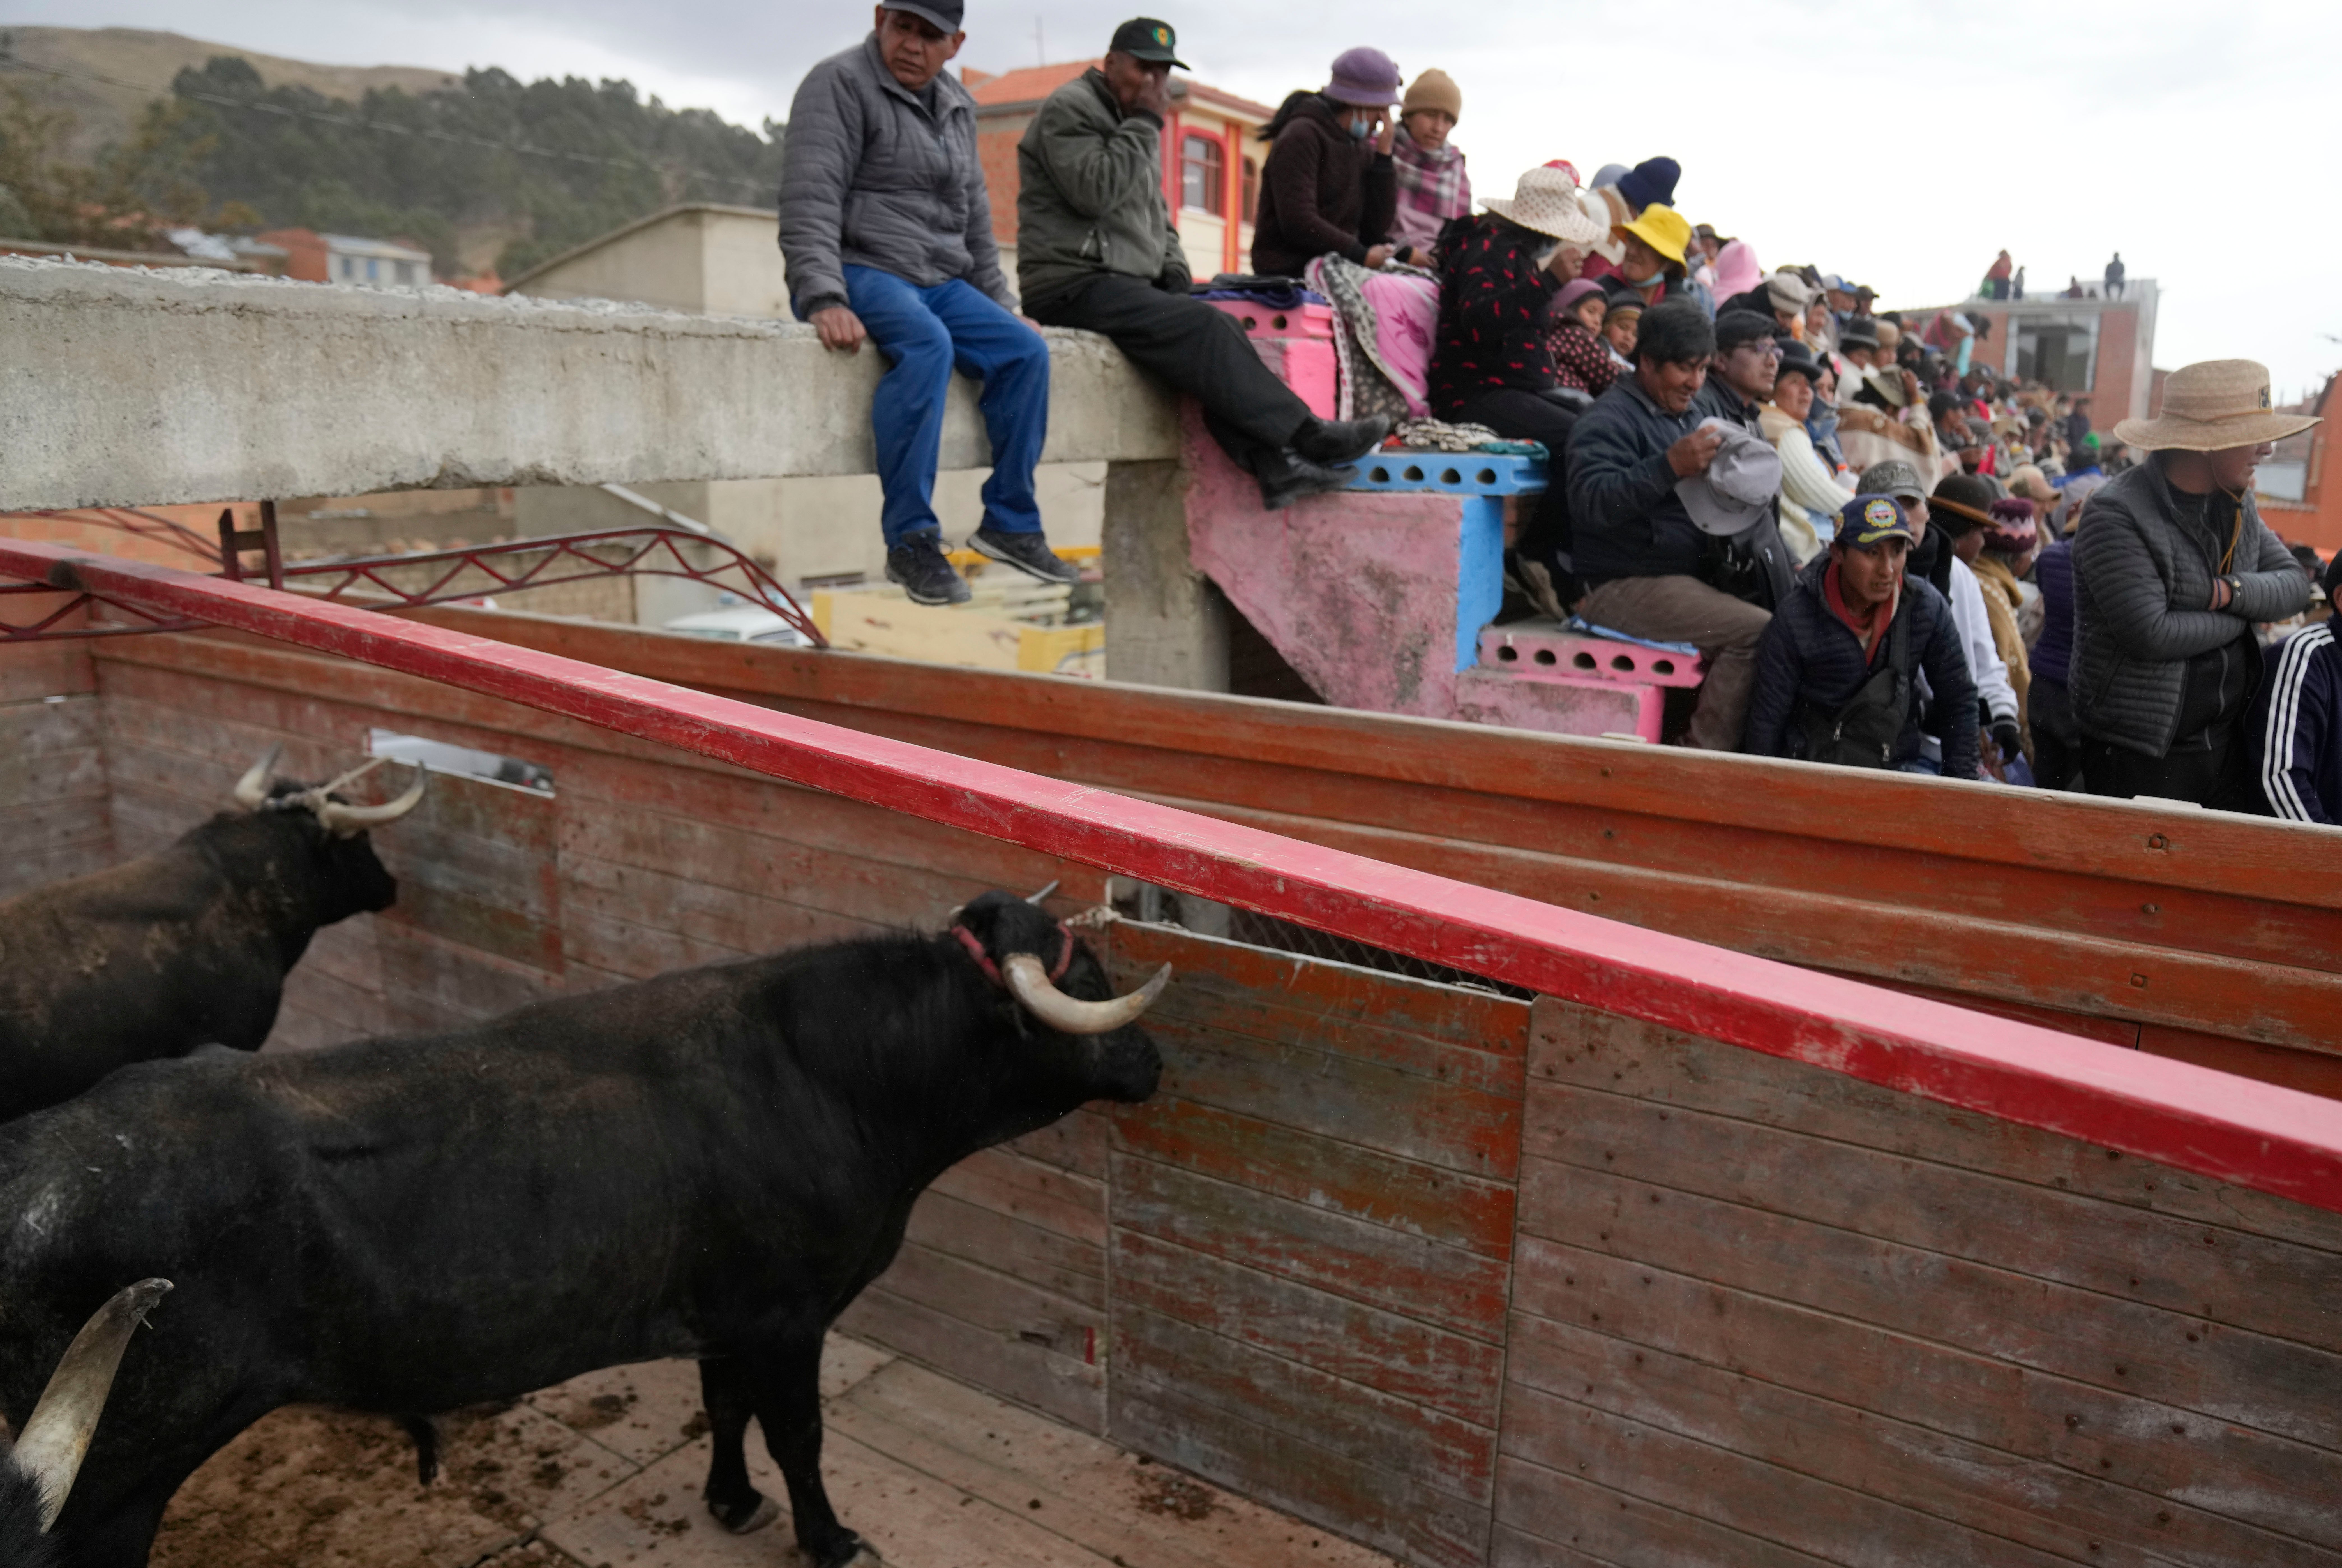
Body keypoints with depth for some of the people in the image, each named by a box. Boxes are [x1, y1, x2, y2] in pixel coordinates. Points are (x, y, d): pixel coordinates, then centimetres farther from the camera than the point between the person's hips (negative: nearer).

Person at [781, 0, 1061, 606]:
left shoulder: (958, 107, 17)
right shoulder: (840, 83, -6)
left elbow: (973, 216, 25)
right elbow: (810, 201, -17)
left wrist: (999, 302, 20)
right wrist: (825, 299, -30)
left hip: (940, 280, 7)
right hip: (859, 271, -7)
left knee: (1025, 351, -14)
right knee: (927, 346, -35)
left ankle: (1010, 523, -5)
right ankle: (910, 541, -31)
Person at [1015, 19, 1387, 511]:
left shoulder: (1133, 124, 25)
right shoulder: (1070, 107, -3)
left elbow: (1156, 215, 31)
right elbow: (1097, 191, -20)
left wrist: (1173, 270, 11)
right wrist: (1147, 122, -10)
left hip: (1129, 284, 9)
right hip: (1075, 283, -8)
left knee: (1219, 332, -16)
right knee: (1202, 327, -27)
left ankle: (1277, 467, -26)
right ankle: (1306, 435, -25)